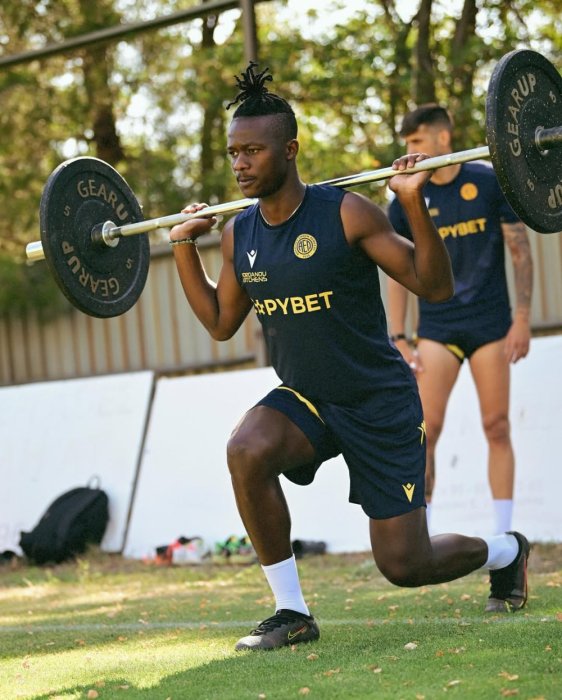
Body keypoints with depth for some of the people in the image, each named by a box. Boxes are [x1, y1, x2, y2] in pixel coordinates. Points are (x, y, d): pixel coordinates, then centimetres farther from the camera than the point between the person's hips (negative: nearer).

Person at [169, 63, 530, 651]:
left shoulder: (347, 213, -17)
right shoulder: (238, 235, -1)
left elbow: (435, 287, -15)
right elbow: (221, 322, 15)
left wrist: (415, 203, -26)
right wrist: (184, 248, 7)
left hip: (379, 403, -4)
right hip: (303, 399, 4)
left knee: (404, 565, -3)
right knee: (246, 450, -31)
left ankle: (504, 552, 34)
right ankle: (291, 611, -15)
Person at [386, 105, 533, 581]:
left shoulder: (490, 183, -3)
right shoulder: (406, 201, 2)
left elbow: (521, 251, 0)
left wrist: (522, 319, -5)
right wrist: (398, 338, 0)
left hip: (490, 323, -1)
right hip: (436, 327, 1)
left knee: (497, 428, 1)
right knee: (425, 429, -8)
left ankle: (504, 537, 8)